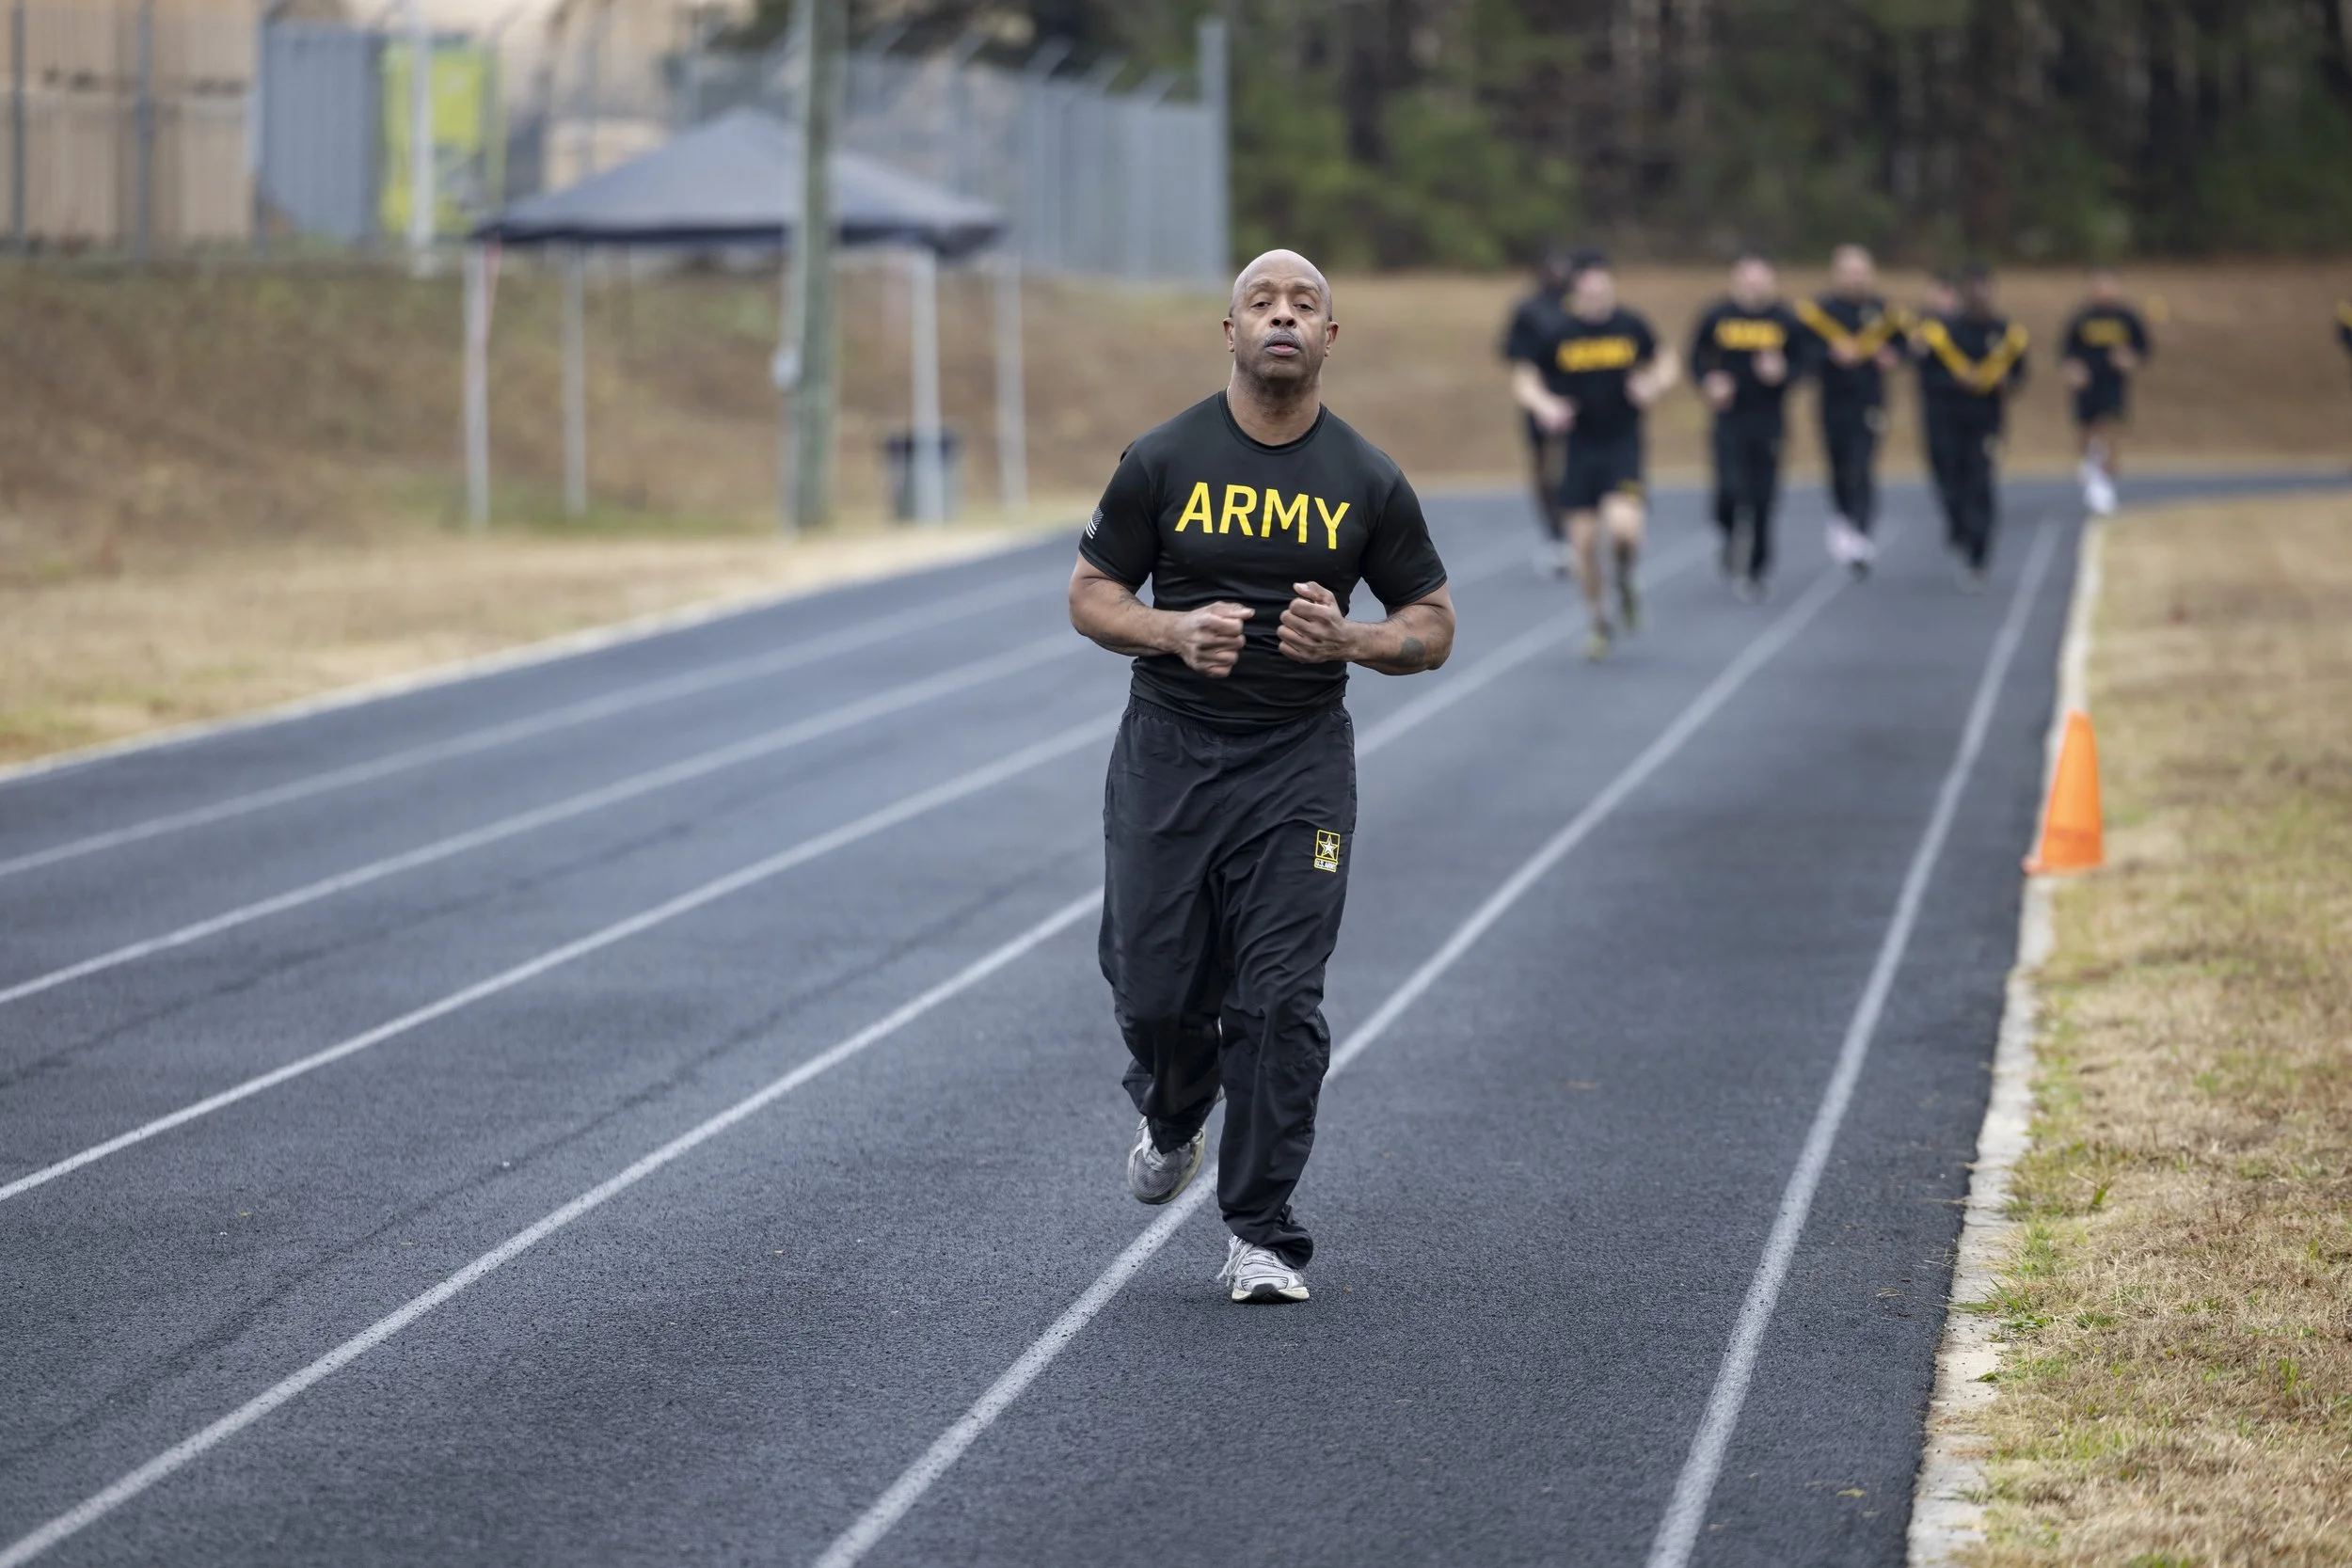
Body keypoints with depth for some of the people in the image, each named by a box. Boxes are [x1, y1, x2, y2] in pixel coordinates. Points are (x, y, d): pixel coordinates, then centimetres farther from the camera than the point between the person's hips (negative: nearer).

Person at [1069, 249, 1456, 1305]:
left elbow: (1432, 624, 7)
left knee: (1279, 1000, -7)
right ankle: (1172, 1121, 39)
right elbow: (1090, 595, 5)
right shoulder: (1163, 461, -1)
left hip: (1299, 763, 0)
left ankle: (1261, 1235, 3)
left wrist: (1350, 640, -14)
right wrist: (1175, 631, -15)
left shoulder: (1366, 482, 1)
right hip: (1167, 752, 0)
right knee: (1154, 989, 4)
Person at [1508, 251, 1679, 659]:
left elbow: (1664, 361, 13)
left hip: (1623, 444, -1)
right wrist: (1544, 404, -17)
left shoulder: (1632, 326, -2)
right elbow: (1523, 377, 3)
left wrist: (1654, 384, -9)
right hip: (1579, 446, 1)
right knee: (1584, 540, 2)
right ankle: (1599, 622, 22)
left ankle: (1626, 579, 14)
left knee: (1623, 524, -22)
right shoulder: (1558, 333, -5)